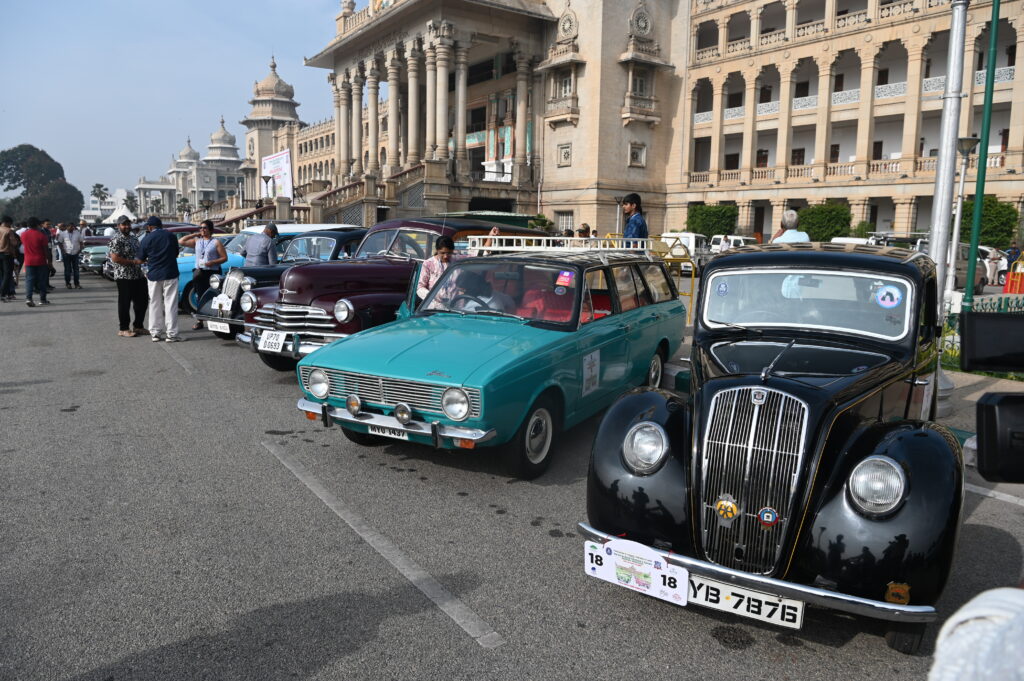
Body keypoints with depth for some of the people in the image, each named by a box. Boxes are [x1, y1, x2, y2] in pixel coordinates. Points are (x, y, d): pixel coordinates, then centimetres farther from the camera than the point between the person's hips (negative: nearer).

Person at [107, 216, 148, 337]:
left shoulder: (134, 238, 14)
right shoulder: (116, 240, -11)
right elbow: (115, 258, -18)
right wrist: (132, 262, -18)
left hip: (138, 275, 8)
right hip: (124, 277, -8)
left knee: (142, 301, 12)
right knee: (125, 303, -2)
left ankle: (138, 326, 24)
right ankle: (123, 329, 8)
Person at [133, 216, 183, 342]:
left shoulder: (146, 239, -2)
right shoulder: (170, 236, 1)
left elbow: (139, 260, 2)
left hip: (154, 276, 1)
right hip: (170, 274, -1)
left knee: (155, 304, 12)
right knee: (170, 304, 1)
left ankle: (155, 332, 15)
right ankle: (171, 334, -2)